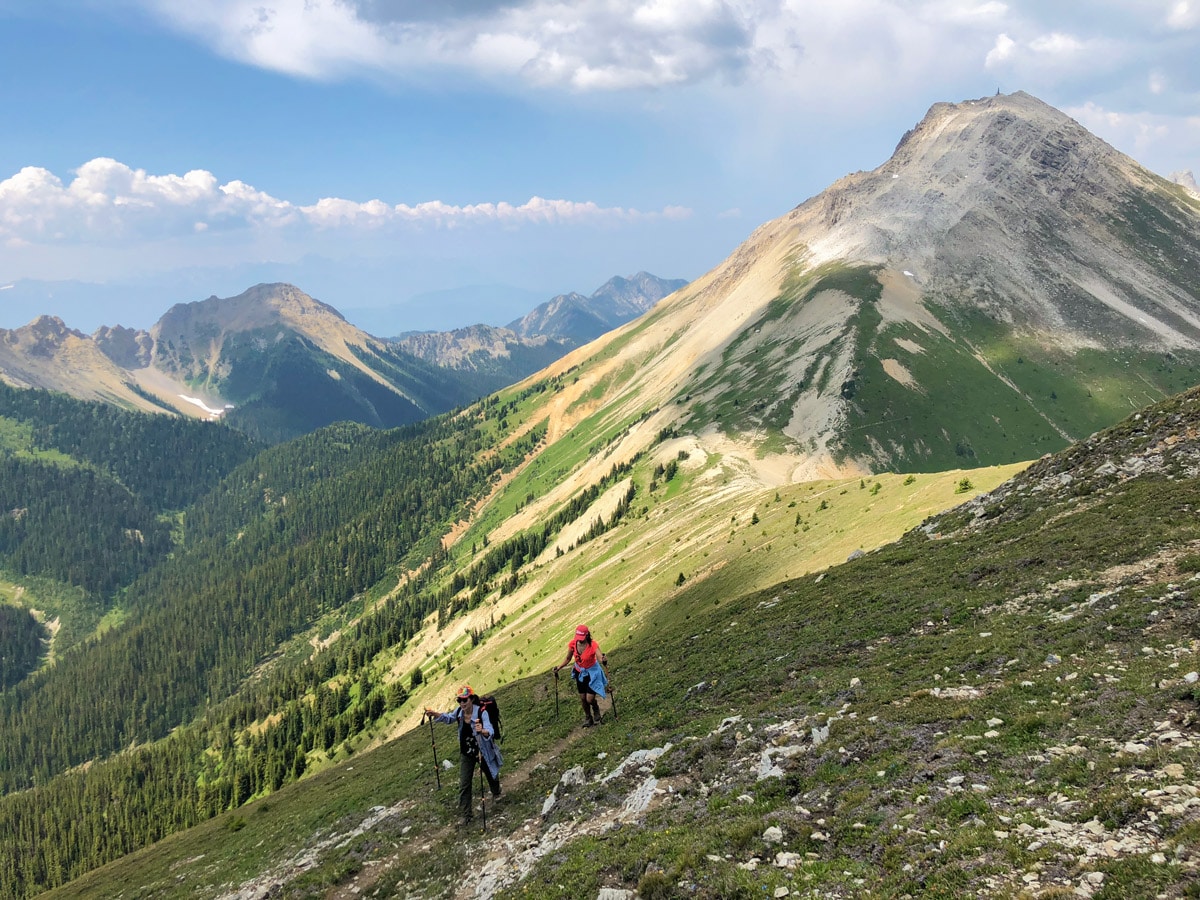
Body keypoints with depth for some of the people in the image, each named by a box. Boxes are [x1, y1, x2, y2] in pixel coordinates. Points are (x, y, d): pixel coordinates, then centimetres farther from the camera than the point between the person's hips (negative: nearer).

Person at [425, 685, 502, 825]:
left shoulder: (481, 713, -30)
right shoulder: (459, 712, -15)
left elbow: (490, 731, -42)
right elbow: (448, 718, 5)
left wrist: (483, 731, -66)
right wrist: (434, 714, -14)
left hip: (483, 751, -3)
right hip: (466, 753, 3)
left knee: (490, 774, 23)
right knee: (464, 784, -1)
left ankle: (496, 793, 55)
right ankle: (467, 814, 10)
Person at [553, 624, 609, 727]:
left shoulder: (593, 645, -29)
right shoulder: (573, 644, -17)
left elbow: (600, 658, -40)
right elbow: (568, 659, -1)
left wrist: (604, 660, -62)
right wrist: (559, 667, -12)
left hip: (592, 673, -4)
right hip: (580, 673, 4)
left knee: (590, 699, -6)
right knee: (583, 698, 11)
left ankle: (596, 710, 30)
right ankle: (589, 719, 34)